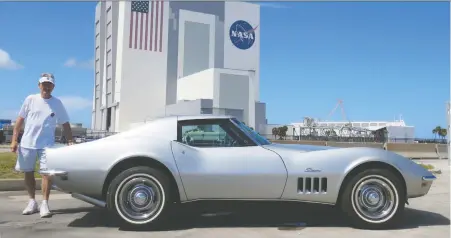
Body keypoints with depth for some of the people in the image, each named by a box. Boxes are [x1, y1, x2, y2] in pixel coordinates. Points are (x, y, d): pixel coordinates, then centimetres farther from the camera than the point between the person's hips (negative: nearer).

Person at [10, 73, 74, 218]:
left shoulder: (57, 103, 1)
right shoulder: (30, 99, 2)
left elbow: (66, 125, 3)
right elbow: (20, 120, 5)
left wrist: (70, 143, -5)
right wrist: (14, 140, -1)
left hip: (47, 144, -1)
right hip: (27, 143, 2)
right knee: (28, 173, 9)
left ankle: (44, 204, -3)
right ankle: (32, 202, 22)